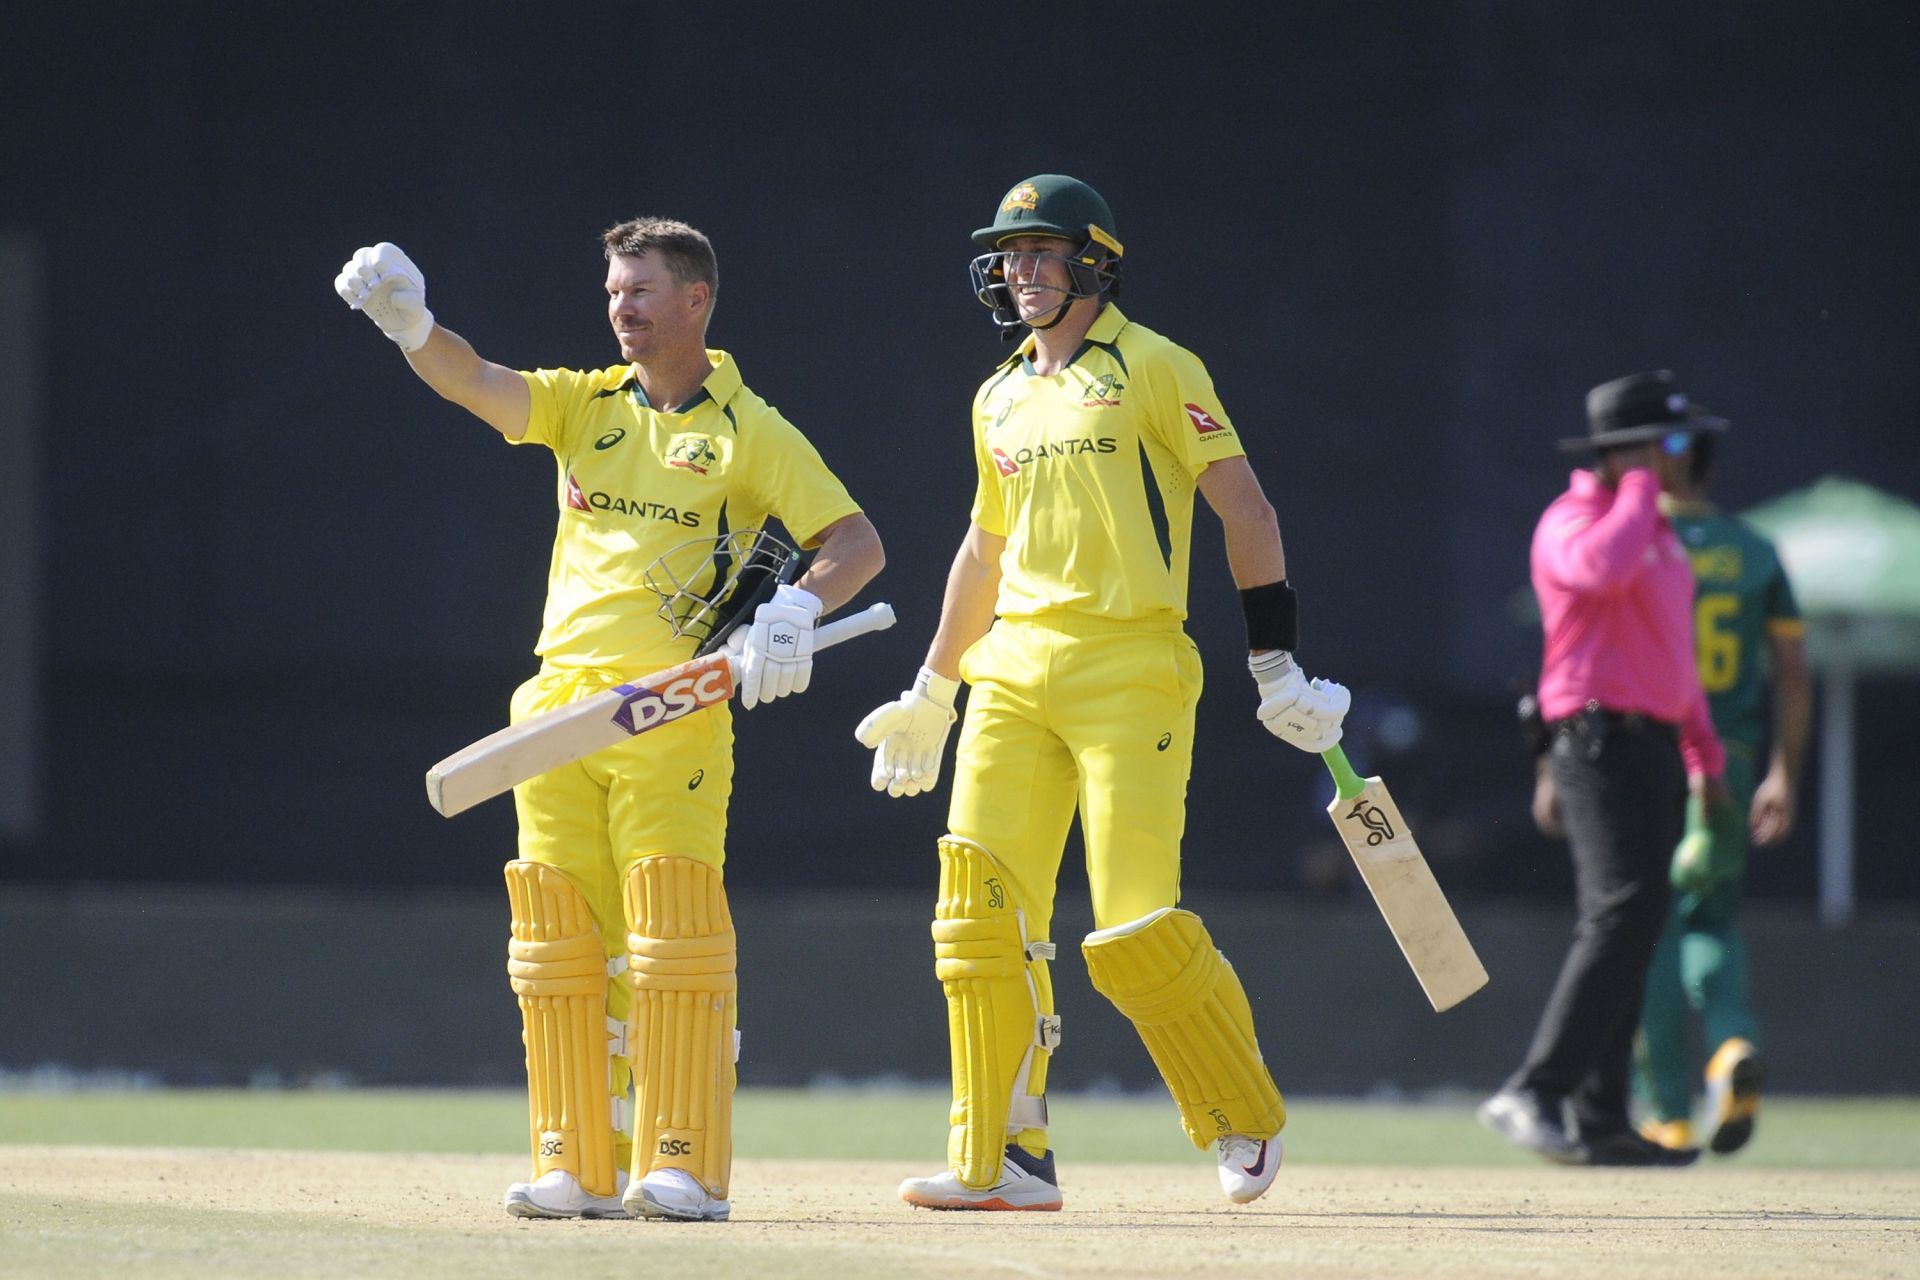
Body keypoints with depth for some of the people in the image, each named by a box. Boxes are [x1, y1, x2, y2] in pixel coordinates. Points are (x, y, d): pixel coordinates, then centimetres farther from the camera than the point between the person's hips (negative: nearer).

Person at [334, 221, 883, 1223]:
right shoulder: (585, 406, 14)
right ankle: (580, 1168, 7)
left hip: (672, 715, -5)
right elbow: (472, 382, -2)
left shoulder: (751, 433, 2)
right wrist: (411, 326, -22)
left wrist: (798, 607, -23)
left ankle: (682, 1168, -10)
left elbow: (858, 542, -3)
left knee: (669, 932, -11)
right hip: (560, 705, 5)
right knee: (559, 939, 3)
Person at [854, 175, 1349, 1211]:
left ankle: (1245, 1119, 9)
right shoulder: (1000, 401, 18)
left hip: (1129, 669, -6)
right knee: (981, 910, -5)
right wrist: (931, 693, 30)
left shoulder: (1153, 369, -2)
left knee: (1136, 930, -12)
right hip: (1013, 672, 6)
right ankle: (1001, 1159, 0)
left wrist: (1277, 667, -9)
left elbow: (1245, 511, -4)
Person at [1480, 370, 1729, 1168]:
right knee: (1623, 914, -21)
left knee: (1628, 926, 8)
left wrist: (1703, 751, 25)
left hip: (1653, 744, 10)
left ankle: (1600, 1124, 10)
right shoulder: (1573, 521, -10)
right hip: (1601, 739, -10)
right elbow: (1603, 569, -34)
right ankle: (1533, 1094, -26)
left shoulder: (1657, 532, 21)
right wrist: (1640, 485, -18)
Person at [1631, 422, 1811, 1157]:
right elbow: (1793, 673, 6)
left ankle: (1669, 1113, 3)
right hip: (1730, 760, 3)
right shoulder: (1754, 553, 8)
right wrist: (1785, 777, 12)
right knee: (1710, 921, 13)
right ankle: (1733, 1041, -17)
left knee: (1651, 929, 4)